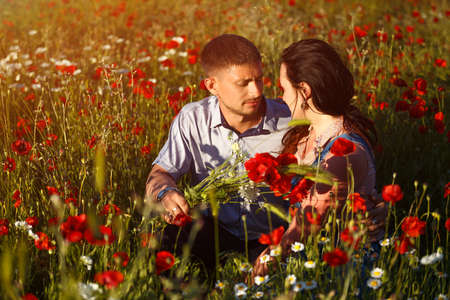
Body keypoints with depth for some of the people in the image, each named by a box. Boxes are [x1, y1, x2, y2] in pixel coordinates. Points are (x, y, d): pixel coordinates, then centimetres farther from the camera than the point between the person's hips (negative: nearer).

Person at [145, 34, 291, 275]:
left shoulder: (289, 122, -7)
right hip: (214, 228, 2)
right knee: (172, 239, -29)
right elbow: (159, 174, -2)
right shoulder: (192, 120, -3)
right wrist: (167, 194, -27)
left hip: (269, 237, -1)